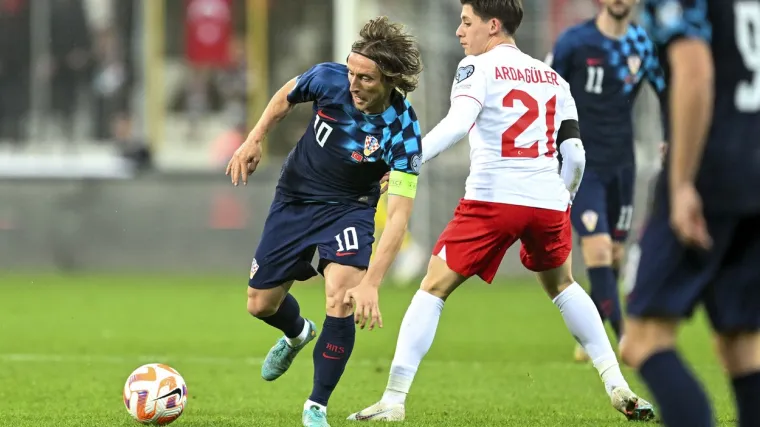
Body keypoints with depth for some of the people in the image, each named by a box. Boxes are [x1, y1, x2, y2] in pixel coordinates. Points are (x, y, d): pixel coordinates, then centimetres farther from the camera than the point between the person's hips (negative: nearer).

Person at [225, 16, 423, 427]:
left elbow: (398, 215, -34)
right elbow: (286, 96, 4)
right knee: (260, 304, 9)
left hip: (348, 206, -3)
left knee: (341, 296, -27)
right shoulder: (329, 78, -22)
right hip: (295, 197, 3)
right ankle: (297, 334, 48)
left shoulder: (403, 131, -31)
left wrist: (371, 284, -42)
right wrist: (254, 139, -4)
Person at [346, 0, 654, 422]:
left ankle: (394, 400, -5)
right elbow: (575, 154, 14)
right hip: (548, 199, 5)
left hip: (493, 197, -5)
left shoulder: (479, 67, 3)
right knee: (562, 285, 29)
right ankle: (620, 388, 22)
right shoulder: (553, 78, 18)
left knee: (434, 288, 3)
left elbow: (457, 123, -16)